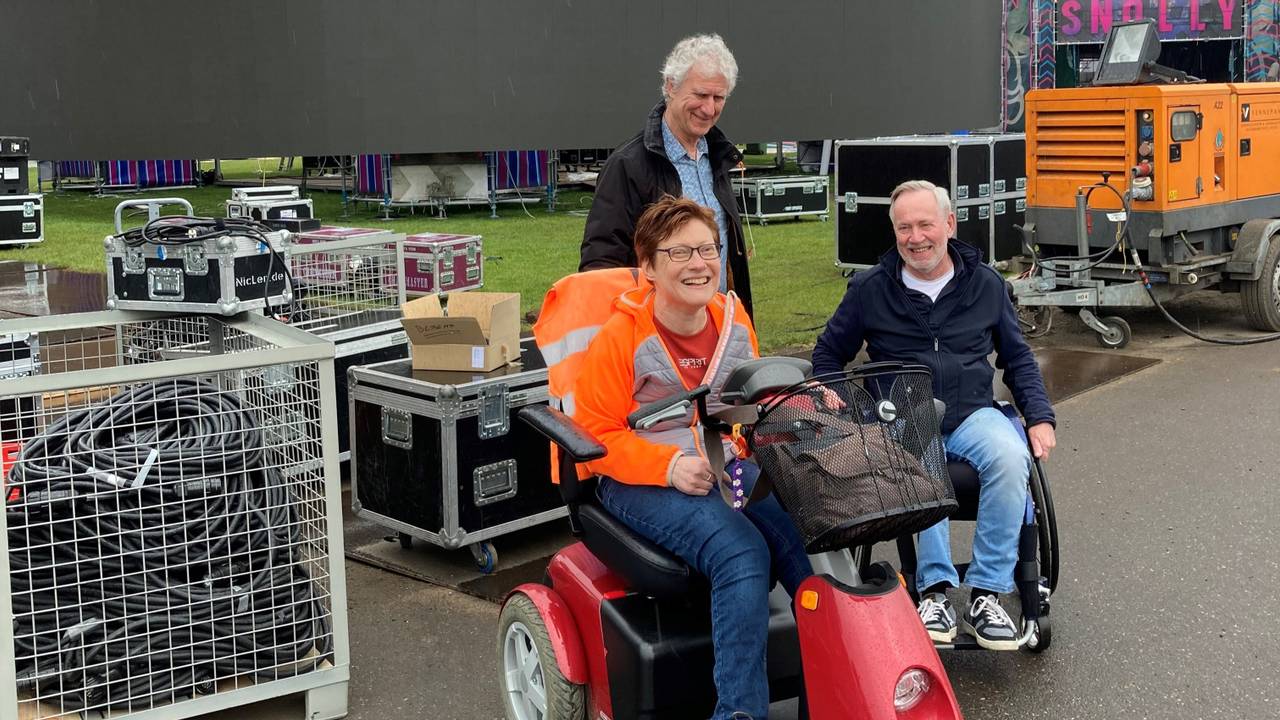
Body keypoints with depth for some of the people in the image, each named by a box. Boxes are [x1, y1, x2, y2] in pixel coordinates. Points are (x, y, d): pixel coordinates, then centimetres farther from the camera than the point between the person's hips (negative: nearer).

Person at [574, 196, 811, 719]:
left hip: (729, 466, 5)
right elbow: (597, 435, -9)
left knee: (805, 536, -23)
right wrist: (670, 466, -24)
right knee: (741, 552, -31)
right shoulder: (621, 337, -10)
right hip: (641, 481, -5)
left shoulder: (732, 318, 7)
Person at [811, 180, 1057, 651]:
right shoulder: (870, 289, 9)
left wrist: (1040, 417, 7)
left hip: (971, 414, 2)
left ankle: (986, 594, -26)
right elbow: (828, 355, 18)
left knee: (1011, 457, -33)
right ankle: (935, 588, -30)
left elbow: (1018, 358, 21)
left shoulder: (985, 284, 14)